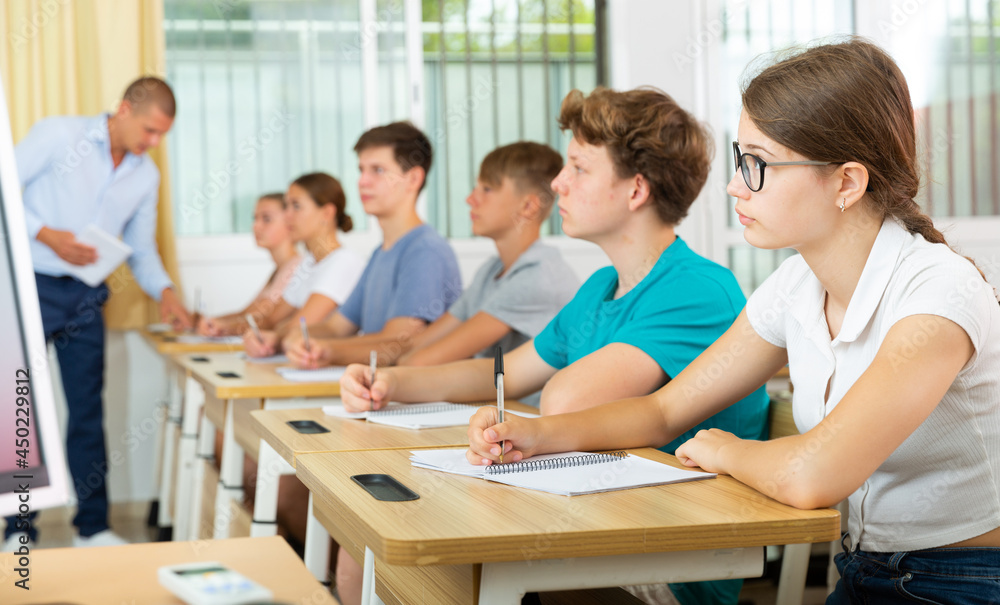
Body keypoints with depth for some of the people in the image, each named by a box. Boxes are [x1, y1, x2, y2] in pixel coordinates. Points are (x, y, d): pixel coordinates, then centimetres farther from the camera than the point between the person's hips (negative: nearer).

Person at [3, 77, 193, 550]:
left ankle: (92, 528, 16)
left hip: (85, 298, 5)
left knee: (88, 412, 7)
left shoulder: (146, 176, 9)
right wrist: (47, 235, -18)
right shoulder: (58, 135, -6)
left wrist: (163, 291, -3)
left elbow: (141, 248, 15)